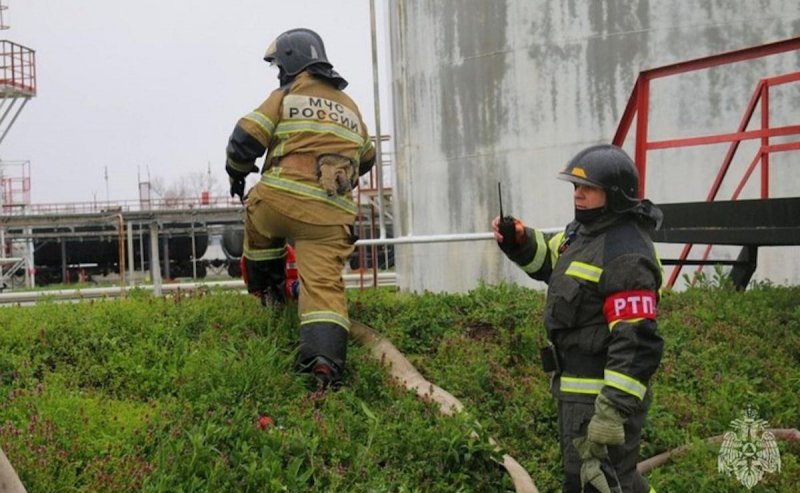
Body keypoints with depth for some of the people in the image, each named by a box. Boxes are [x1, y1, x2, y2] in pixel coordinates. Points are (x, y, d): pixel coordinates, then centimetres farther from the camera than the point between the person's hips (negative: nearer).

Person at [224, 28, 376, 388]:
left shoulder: (286, 96, 8)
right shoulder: (350, 107, 25)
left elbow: (246, 138, 1)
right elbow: (367, 159, 38)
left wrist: (237, 173, 19)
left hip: (281, 197, -3)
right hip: (332, 215, 3)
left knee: (258, 226, 31)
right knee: (324, 284, -6)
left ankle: (267, 290, 36)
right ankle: (326, 359, -24)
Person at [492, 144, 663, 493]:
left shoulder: (625, 255, -23)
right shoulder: (585, 229, 7)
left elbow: (636, 344, -27)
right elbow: (548, 259, 27)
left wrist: (614, 411, -31)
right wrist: (518, 241, 5)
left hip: (603, 395, -10)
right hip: (574, 389, 11)